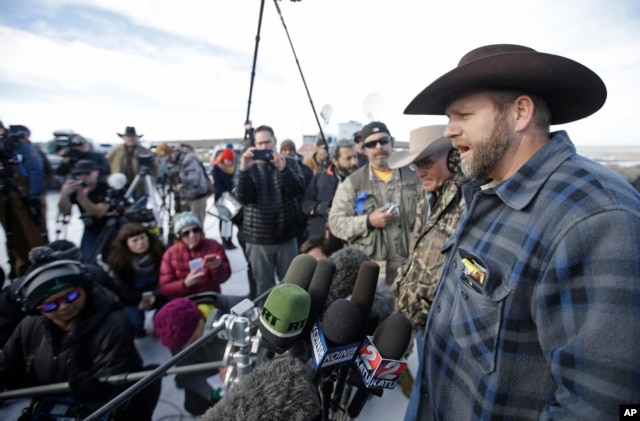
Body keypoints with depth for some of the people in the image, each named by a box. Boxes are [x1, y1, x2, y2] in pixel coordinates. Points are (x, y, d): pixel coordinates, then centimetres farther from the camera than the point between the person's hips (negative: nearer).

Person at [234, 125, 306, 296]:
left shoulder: (290, 163, 2)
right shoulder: (248, 166, 3)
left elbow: (298, 191, -14)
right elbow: (243, 197, -12)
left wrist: (283, 168, -30)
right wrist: (243, 169, -27)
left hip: (286, 236, 0)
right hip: (258, 238, 0)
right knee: (264, 287, 10)